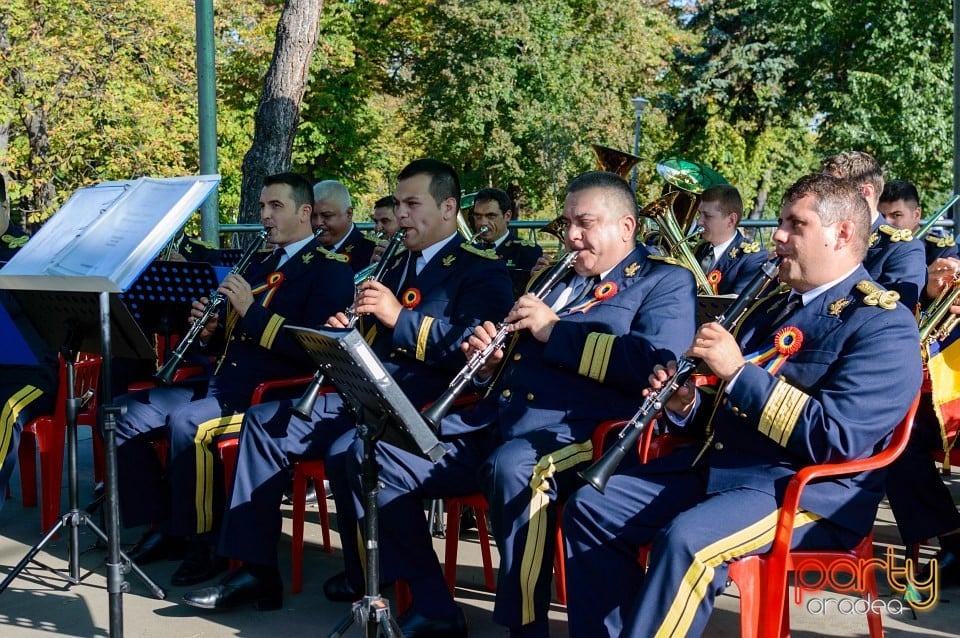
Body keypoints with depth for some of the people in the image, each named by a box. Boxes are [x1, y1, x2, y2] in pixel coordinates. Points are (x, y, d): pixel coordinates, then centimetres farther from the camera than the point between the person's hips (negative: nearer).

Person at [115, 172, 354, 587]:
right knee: (126, 412, -4)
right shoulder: (259, 265, 20)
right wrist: (209, 331, 1)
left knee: (187, 423, -33)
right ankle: (162, 525, 5)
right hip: (224, 385, 9)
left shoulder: (330, 270, -4)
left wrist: (251, 311, -19)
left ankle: (207, 542, -18)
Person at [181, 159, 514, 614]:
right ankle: (256, 570, -3)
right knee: (264, 421, -2)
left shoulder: (482, 271, -3)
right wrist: (347, 332, 2)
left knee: (344, 451, -33)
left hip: (423, 408, -8)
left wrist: (400, 317, -23)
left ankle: (366, 581, -8)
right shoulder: (397, 264, 22)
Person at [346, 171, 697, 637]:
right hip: (494, 423, 8)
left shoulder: (666, 283, 5)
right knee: (374, 454, -7)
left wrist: (556, 330, -13)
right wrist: (490, 359, 6)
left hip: (576, 432, -7)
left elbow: (660, 362, -14)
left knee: (512, 469, -40)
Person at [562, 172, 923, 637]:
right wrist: (685, 406, 1)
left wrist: (738, 371, -21)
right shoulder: (773, 304, 17)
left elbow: (836, 438, -21)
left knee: (686, 541, -34)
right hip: (715, 463, 8)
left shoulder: (883, 324, -9)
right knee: (592, 507, -6)